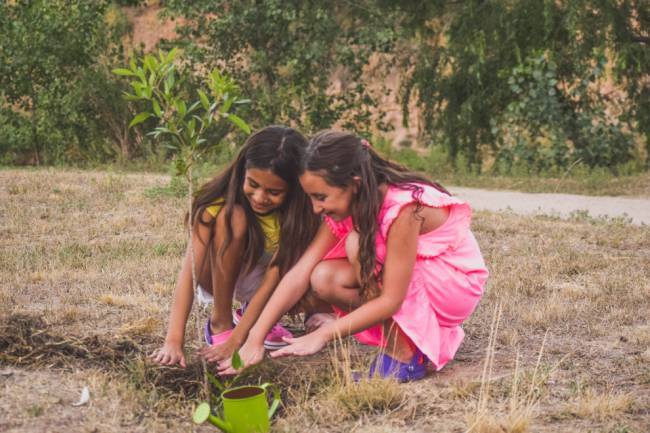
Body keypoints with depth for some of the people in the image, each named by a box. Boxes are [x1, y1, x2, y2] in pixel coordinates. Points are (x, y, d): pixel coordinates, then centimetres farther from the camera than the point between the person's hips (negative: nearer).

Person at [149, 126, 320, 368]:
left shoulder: (299, 212, -24)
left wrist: (235, 341, -36)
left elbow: (273, 279, -28)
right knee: (233, 217, -32)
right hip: (219, 279, -2)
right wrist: (174, 340, -44)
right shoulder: (219, 203, -28)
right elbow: (190, 268, -34)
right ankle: (220, 322, -16)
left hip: (260, 282, 3)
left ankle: (254, 314, 3)